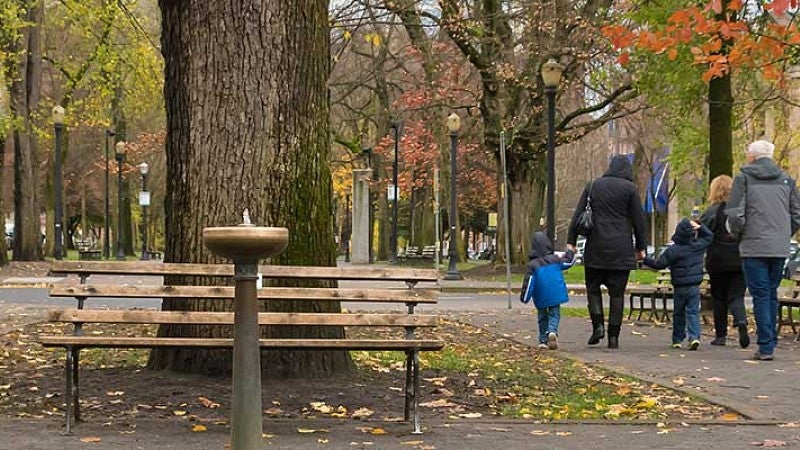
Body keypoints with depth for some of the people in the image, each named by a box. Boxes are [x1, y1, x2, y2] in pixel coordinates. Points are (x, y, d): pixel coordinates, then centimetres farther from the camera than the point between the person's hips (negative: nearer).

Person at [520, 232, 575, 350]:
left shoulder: (533, 264, -7)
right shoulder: (555, 259, 0)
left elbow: (528, 282, -8)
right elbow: (568, 262, 17)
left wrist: (524, 297, 0)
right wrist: (570, 252, 36)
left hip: (541, 297, -1)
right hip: (555, 295, 1)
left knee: (542, 317, 16)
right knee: (554, 315, 6)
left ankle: (543, 340, 15)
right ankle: (552, 331, -23)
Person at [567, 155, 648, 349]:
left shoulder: (593, 186, 7)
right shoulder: (629, 189, -1)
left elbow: (577, 215, 5)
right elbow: (638, 220, -1)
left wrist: (571, 241, 8)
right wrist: (641, 247, 7)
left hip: (596, 248, 1)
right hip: (621, 250, -1)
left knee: (593, 287, 15)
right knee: (617, 292, 3)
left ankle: (598, 325, -2)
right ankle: (613, 336, 2)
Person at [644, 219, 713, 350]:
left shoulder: (672, 250, -11)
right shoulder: (698, 246, 0)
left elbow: (659, 264, -7)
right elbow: (709, 236, 19)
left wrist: (646, 259, 4)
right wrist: (700, 227, 14)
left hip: (679, 287, -2)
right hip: (694, 286, 2)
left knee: (678, 314, 10)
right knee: (693, 312, 1)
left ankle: (678, 340, 14)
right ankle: (694, 337, -15)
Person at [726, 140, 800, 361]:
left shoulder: (744, 178, -3)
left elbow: (734, 214, -8)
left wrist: (737, 234, 10)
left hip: (754, 246, -4)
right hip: (780, 248, 4)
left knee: (760, 295, -2)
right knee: (772, 294, 14)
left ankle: (766, 347, -6)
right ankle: (770, 342, 16)